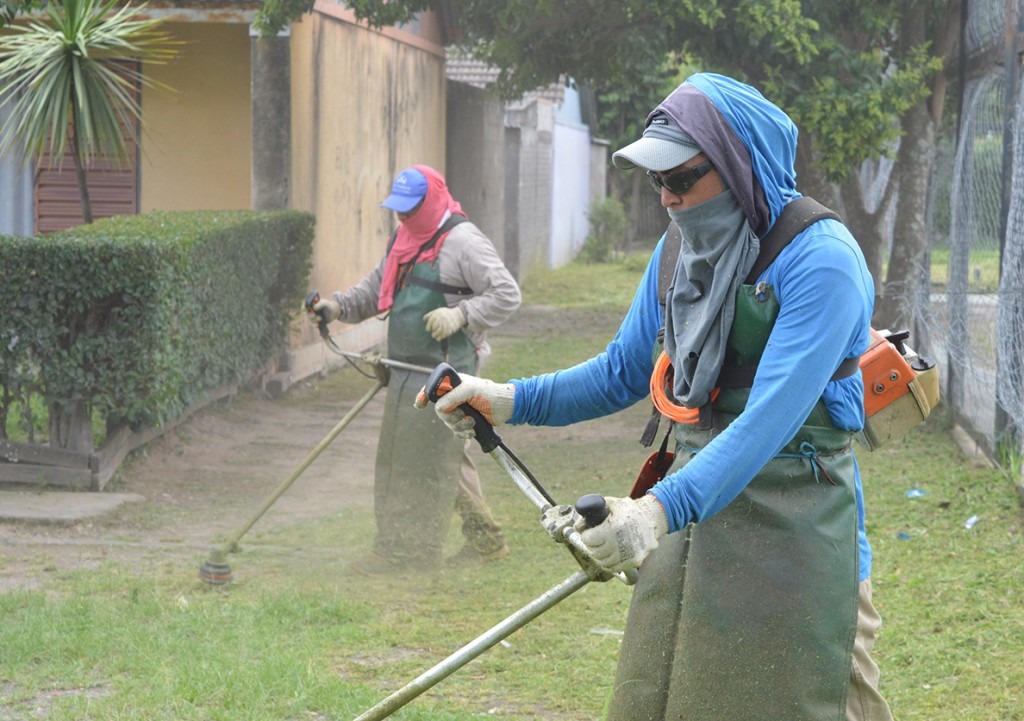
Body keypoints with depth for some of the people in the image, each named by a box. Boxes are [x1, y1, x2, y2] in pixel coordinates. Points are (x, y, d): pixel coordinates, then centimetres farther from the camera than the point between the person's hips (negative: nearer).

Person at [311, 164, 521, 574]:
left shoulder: (463, 242, -12)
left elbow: (507, 295, -15)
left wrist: (461, 314, -26)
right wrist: (340, 306, 7)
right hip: (406, 369, 10)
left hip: (444, 372, -10)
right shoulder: (405, 239, 16)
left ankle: (406, 551, -2)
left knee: (426, 460, -7)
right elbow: (376, 287, 24)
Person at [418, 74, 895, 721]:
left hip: (794, 519, -7)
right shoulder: (680, 248, 7)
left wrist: (664, 508, -39)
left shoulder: (821, 260, -18)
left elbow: (771, 417, -28)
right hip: (694, 507, 7)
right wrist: (512, 401, 1)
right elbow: (623, 373, 16)